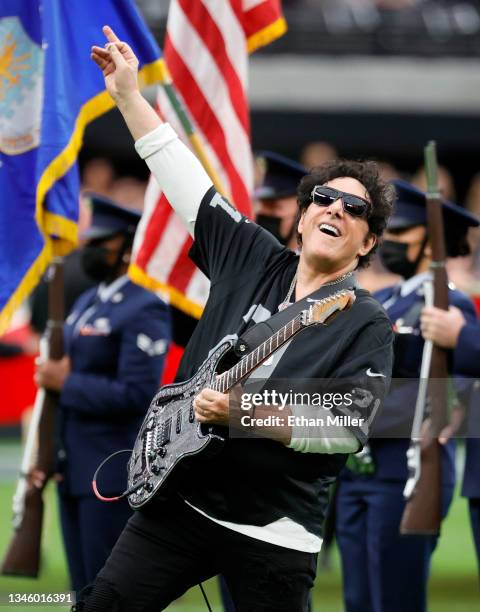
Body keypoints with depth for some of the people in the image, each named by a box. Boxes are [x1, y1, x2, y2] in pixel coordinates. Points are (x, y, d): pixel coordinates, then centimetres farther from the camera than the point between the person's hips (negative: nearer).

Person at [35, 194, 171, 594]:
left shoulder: (145, 310, -13)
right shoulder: (86, 304, 16)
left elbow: (136, 394, -22)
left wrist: (67, 383, -16)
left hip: (115, 475, -9)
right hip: (75, 471, 9)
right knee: (86, 591, 12)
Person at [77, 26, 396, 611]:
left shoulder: (366, 326, -4)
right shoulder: (252, 260, 7)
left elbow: (348, 428, -16)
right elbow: (183, 176, 9)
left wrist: (247, 413, -26)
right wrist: (128, 94, 9)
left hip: (273, 534, -4)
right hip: (180, 497, 4)